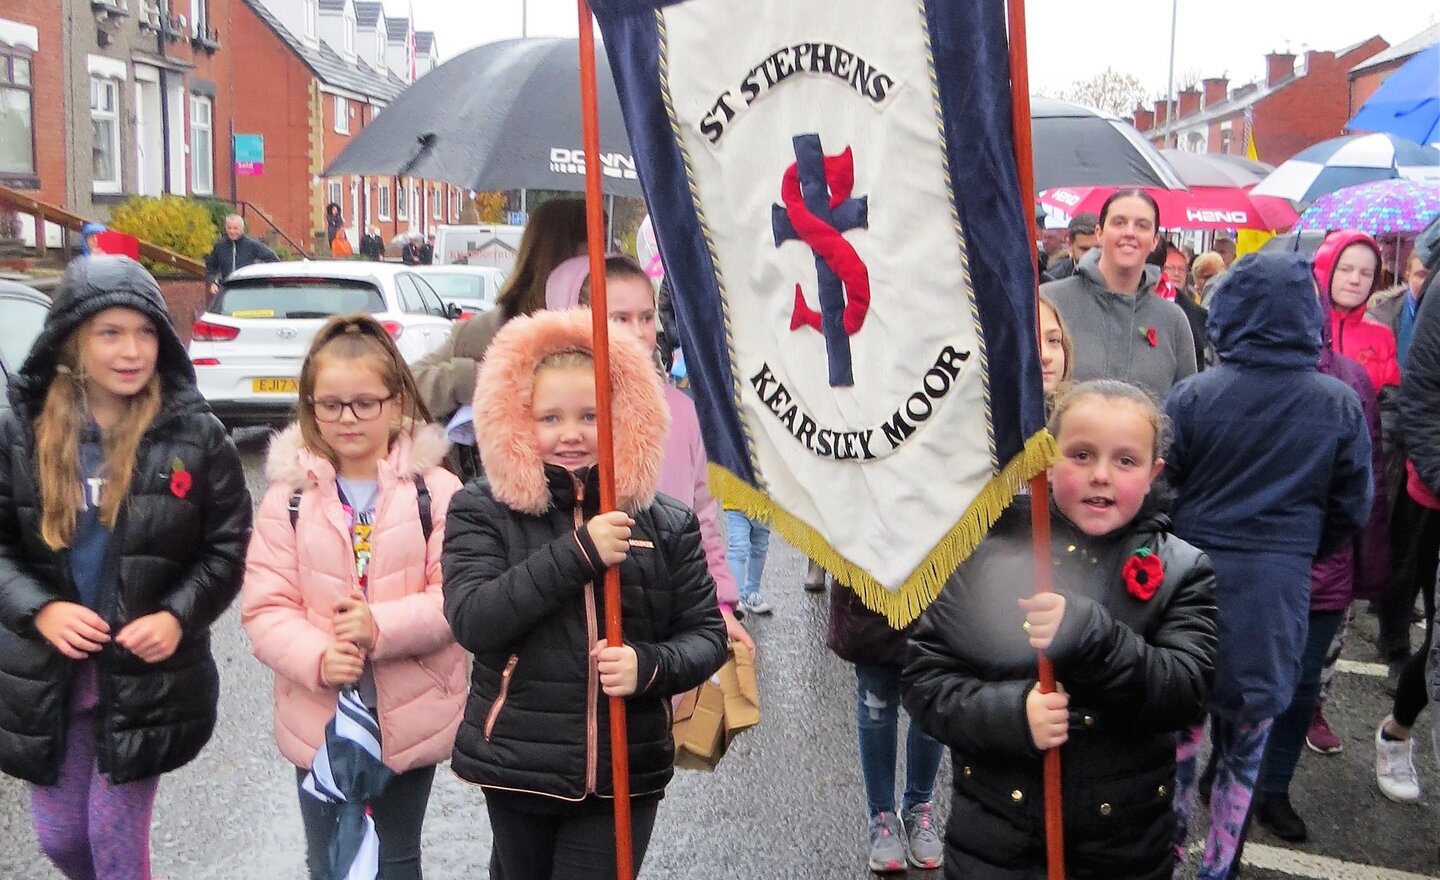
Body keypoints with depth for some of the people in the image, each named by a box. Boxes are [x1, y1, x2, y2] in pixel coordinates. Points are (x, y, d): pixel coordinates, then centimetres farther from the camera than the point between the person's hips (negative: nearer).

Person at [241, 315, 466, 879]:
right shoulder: (290, 495, -6)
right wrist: (318, 658, -23)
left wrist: (382, 627, -27)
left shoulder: (435, 490, -10)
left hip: (410, 719, -1)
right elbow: (265, 608, -7)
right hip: (318, 719, 1)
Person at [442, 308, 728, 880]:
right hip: (517, 770, 0)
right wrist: (577, 553, -26)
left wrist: (649, 666, -18)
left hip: (625, 776, 0)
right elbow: (471, 621, -19)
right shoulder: (481, 511, -5)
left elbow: (706, 635, 3)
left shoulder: (666, 524, 0)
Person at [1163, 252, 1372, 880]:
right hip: (1278, 595, 1)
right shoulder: (1341, 405, -4)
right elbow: (1352, 510, 3)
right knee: (1243, 751, 15)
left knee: (1179, 737, 15)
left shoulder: (1192, 396, -10)